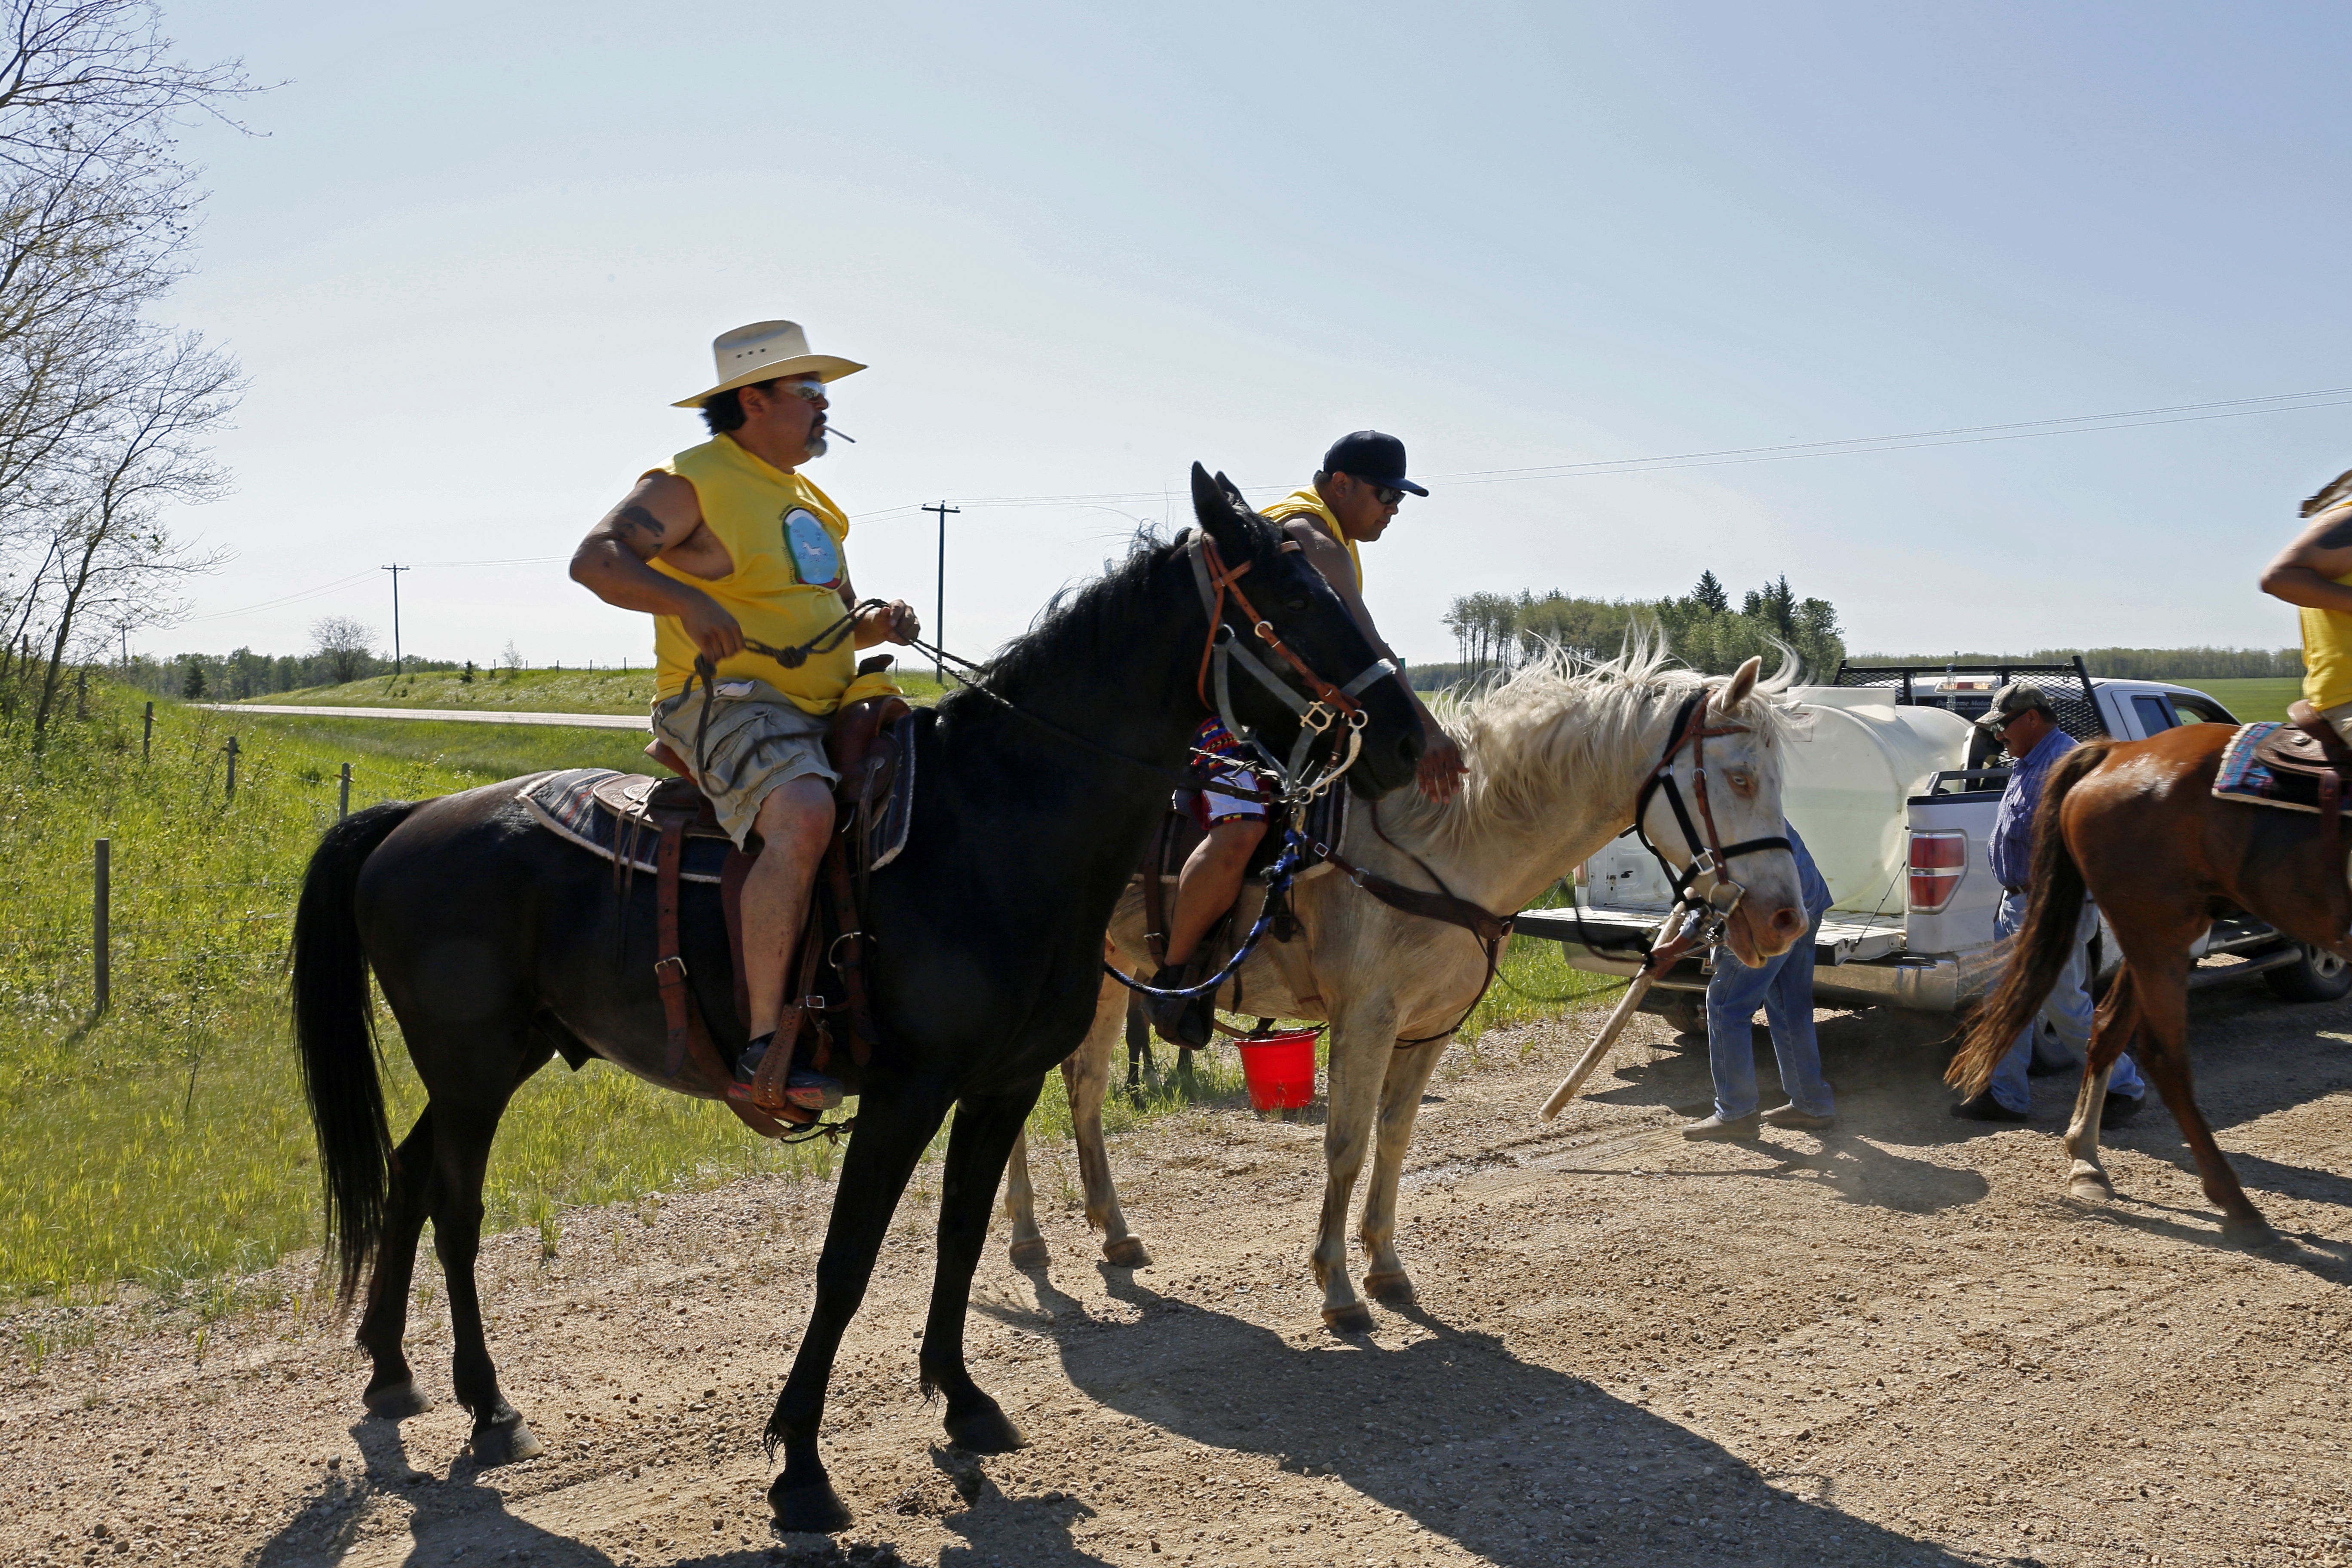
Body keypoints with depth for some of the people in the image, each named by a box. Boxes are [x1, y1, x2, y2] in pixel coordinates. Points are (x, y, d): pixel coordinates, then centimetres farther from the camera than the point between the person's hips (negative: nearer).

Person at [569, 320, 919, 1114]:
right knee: (803, 819, -36)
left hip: (827, 709, 9)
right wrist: (688, 602, -31)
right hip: (727, 703, -9)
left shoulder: (812, 503, 23)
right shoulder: (692, 483, -3)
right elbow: (595, 558, -15)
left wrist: (877, 625, 6)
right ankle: (763, 1046, -33)